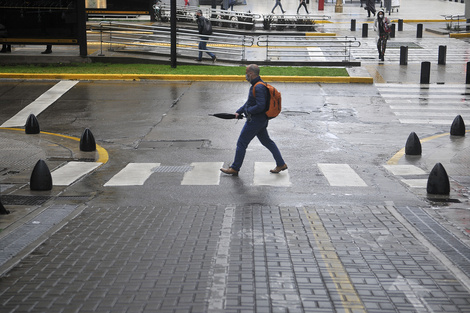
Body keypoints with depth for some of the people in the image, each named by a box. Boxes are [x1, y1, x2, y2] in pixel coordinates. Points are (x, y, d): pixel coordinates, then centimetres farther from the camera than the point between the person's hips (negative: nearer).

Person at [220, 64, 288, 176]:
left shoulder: (258, 87, -23)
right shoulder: (256, 85, 10)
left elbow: (260, 106, -29)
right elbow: (249, 102, 18)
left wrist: (248, 111, -15)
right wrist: (238, 112, 11)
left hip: (255, 120, -10)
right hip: (261, 120, 10)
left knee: (241, 143, 0)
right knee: (266, 141, 18)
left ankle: (235, 169, 11)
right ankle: (281, 164, 22)